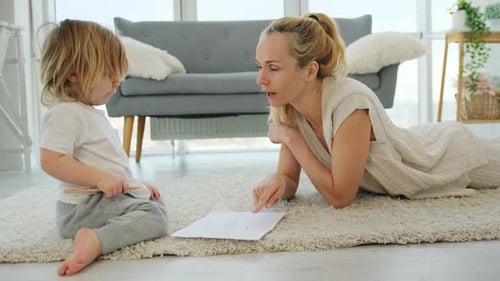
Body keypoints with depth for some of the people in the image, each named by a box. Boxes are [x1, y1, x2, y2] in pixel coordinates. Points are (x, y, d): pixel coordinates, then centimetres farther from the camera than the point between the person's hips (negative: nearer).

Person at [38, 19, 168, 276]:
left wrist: (137, 185, 16)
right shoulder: (66, 113, -17)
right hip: (86, 206, -11)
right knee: (154, 215, -25)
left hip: (105, 199, 11)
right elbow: (51, 161, -27)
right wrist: (100, 179, -30)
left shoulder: (91, 112, 16)